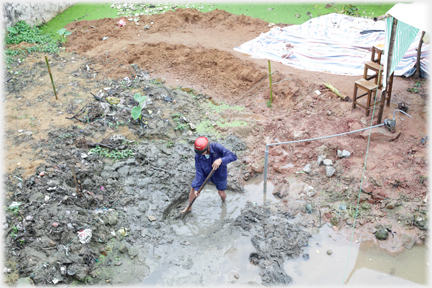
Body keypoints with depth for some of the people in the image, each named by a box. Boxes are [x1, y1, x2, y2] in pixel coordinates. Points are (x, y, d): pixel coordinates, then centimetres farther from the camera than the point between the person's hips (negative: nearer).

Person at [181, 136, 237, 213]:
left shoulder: (217, 147, -36)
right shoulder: (198, 156, -28)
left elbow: (233, 156, -40)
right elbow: (199, 172, -22)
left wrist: (220, 160, -57)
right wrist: (197, 188, -24)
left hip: (219, 173, -1)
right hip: (206, 173, 2)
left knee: (221, 193, 13)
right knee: (193, 188, 2)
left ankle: (224, 203, 53)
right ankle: (189, 207, 31)